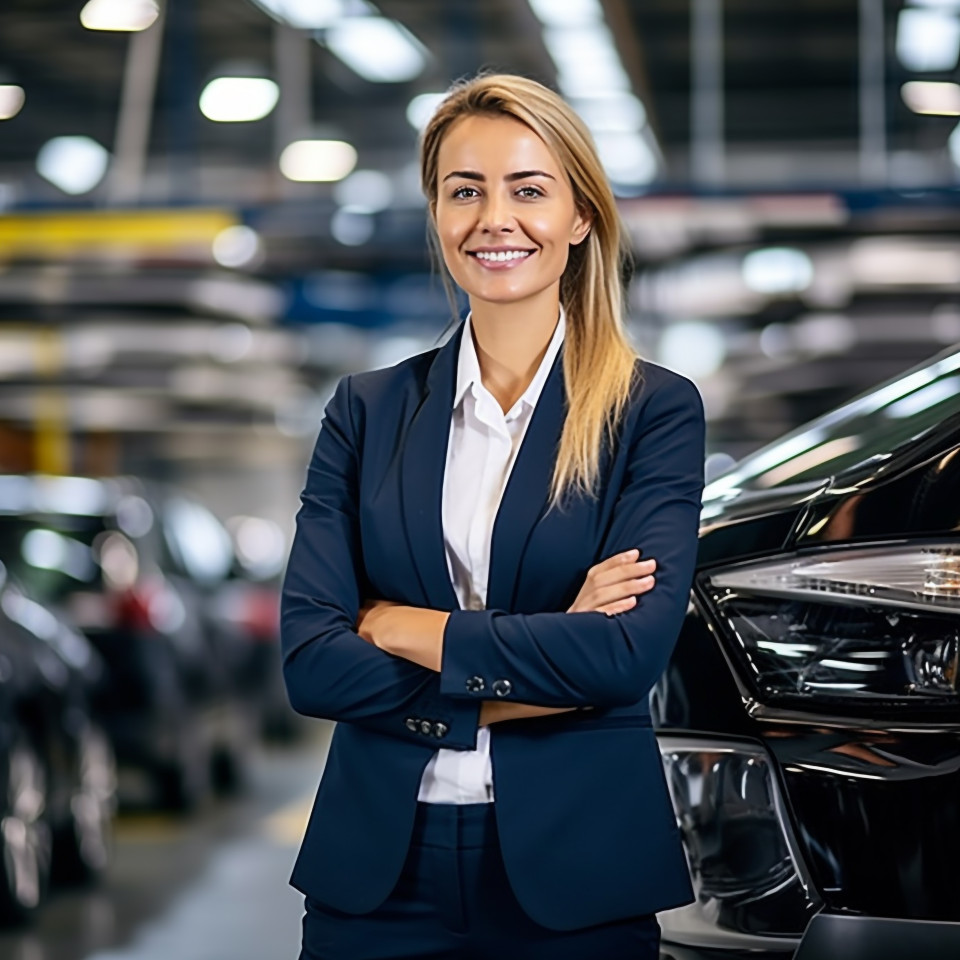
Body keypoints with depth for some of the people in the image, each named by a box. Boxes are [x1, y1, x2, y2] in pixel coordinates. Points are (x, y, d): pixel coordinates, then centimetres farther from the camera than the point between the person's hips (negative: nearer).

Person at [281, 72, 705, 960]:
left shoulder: (655, 411, -3)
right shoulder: (367, 411, 4)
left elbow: (631, 651, -17)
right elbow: (310, 662, -6)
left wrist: (403, 627, -10)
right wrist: (538, 666, -14)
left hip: (575, 872, -2)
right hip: (379, 872, 2)